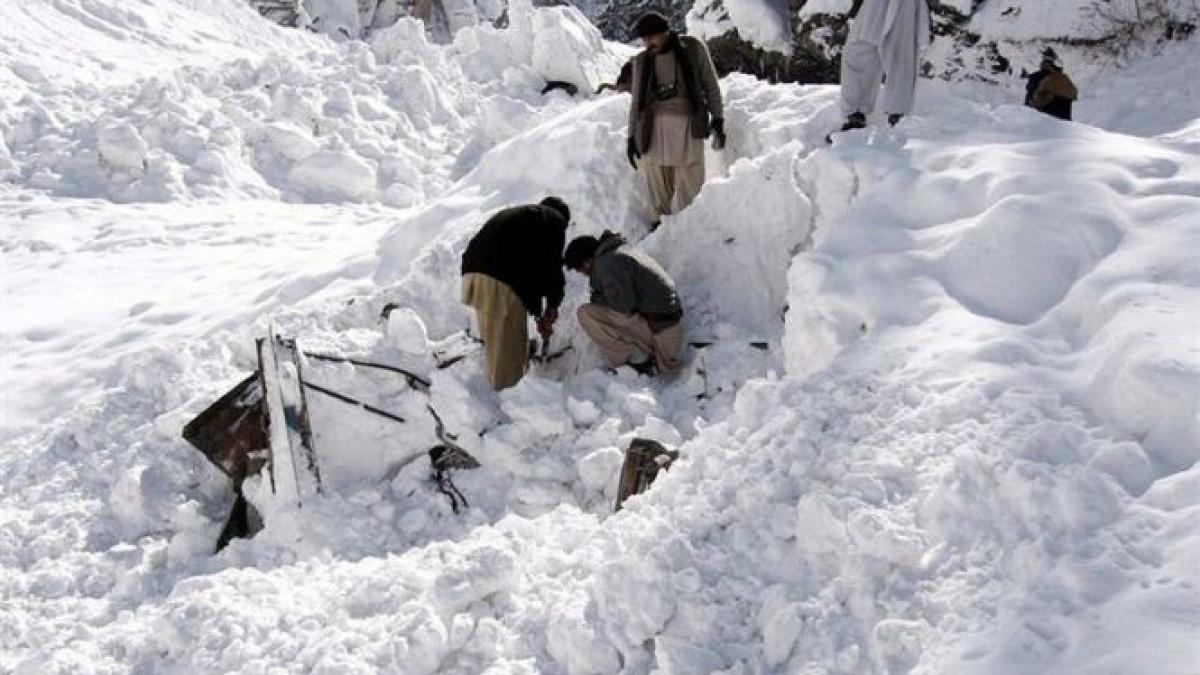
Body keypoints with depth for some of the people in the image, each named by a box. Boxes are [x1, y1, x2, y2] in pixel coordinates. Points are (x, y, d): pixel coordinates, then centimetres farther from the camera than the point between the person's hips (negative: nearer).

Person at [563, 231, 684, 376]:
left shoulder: (607, 263, -14)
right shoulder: (624, 250, 17)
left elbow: (623, 305, -19)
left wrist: (597, 298, -3)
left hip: (656, 329, -10)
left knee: (586, 314, -12)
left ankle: (636, 358, -7)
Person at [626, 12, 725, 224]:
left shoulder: (694, 49, 5)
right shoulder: (642, 60, 11)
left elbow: (710, 85, 9)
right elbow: (636, 100, 14)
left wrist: (717, 118, 2)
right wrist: (632, 135, 9)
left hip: (688, 125, -2)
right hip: (655, 126, 2)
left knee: (689, 185, -5)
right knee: (658, 187, -3)